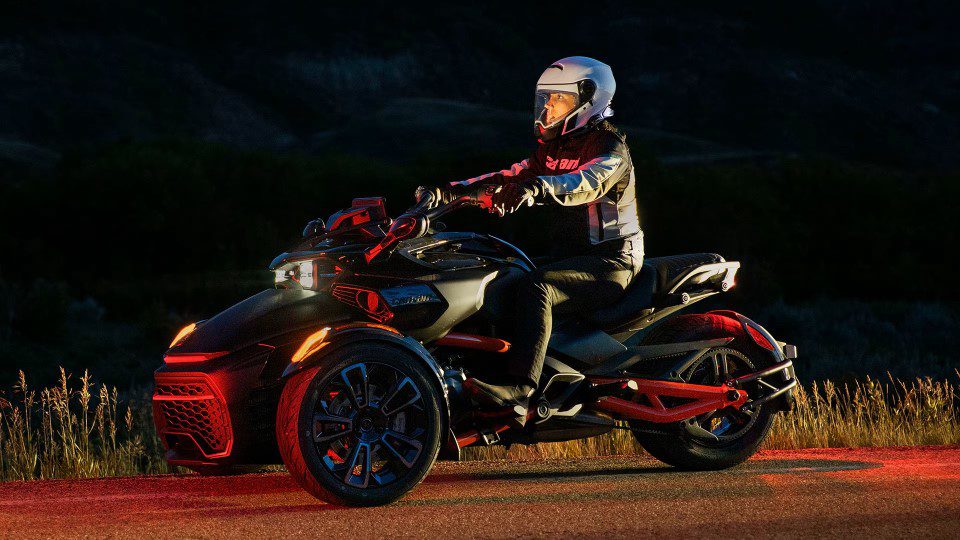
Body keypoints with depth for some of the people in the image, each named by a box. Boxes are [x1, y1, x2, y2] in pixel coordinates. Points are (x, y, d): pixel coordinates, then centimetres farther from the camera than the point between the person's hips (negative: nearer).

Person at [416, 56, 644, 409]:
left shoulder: (609, 146, -11)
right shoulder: (553, 149, 15)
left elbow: (587, 181, -32)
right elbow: (511, 177, 9)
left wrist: (539, 187, -52)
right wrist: (449, 192, -5)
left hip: (611, 261, -9)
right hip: (571, 253, 9)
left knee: (537, 286, -34)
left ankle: (519, 386, -47)